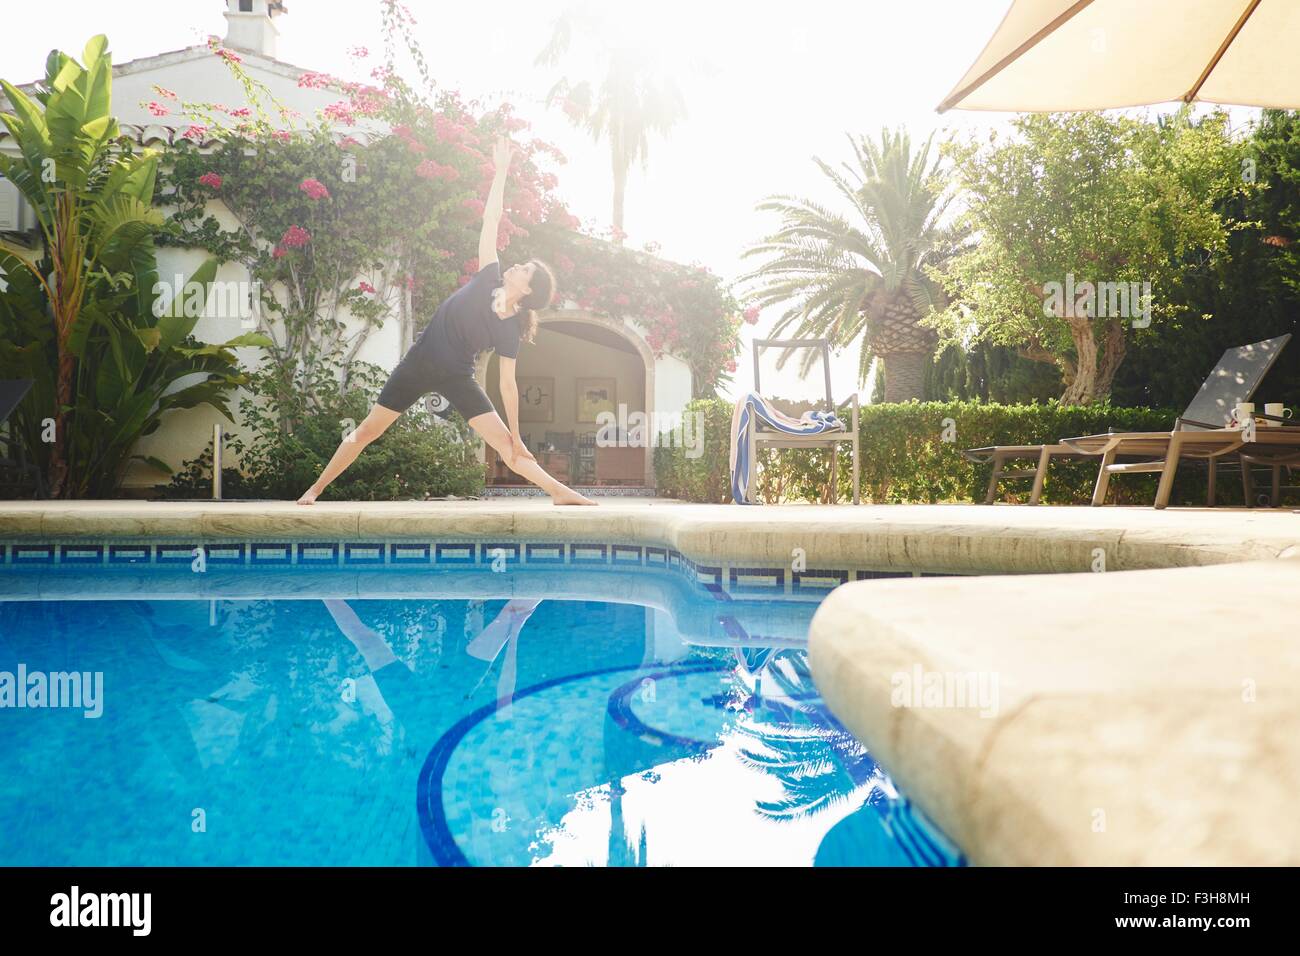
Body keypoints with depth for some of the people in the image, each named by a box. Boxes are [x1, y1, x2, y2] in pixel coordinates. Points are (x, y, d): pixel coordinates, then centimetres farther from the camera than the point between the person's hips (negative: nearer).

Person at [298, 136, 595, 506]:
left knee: (504, 444, -12)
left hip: (457, 378, -3)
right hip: (419, 363, 3)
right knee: (368, 430, 6)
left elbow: (508, 384, -11)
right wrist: (501, 171, -11)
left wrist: (516, 435, -13)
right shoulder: (489, 279, -8)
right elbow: (490, 219, -9)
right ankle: (315, 488, 16)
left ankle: (561, 492, -10)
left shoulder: (509, 331, -14)